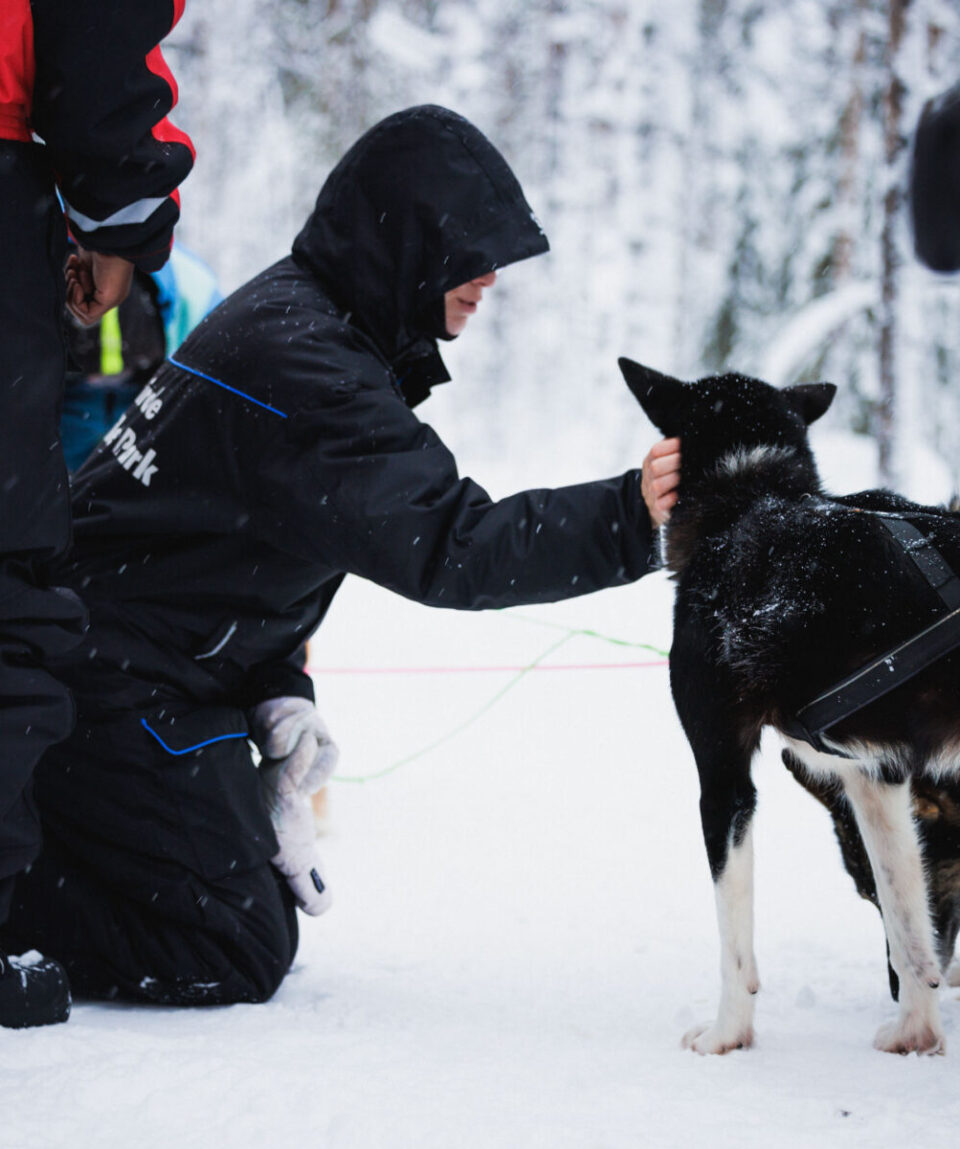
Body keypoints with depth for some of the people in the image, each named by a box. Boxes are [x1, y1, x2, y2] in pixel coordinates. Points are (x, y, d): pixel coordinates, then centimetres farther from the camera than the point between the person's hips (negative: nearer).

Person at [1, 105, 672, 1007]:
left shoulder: (299, 317, 11)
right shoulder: (300, 364, -22)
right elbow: (444, 548, -28)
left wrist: (278, 695, 6)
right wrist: (628, 515, -31)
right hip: (117, 686, -10)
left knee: (272, 905, 15)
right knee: (232, 956, -10)